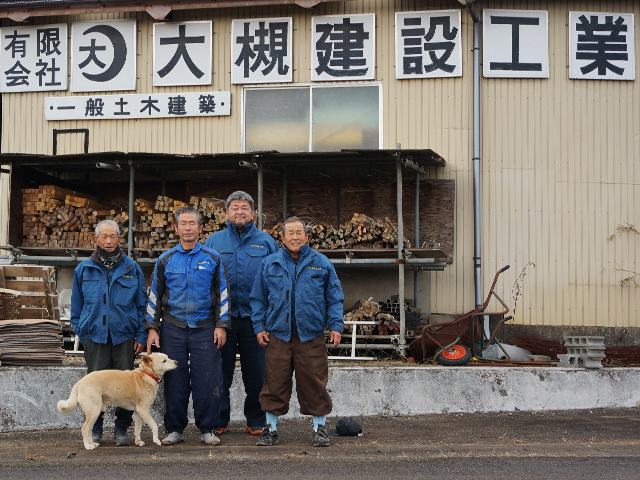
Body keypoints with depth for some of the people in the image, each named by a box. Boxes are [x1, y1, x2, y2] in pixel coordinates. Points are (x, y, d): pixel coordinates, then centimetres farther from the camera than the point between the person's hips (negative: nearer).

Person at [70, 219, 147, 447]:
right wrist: (80, 332, 7)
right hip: (94, 336, 0)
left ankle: (121, 428, 13)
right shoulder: (84, 269, 9)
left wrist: (141, 335, 2)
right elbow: (76, 307, 16)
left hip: (124, 336, 0)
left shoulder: (131, 268, 7)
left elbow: (142, 304, 9)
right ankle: (95, 428, 13)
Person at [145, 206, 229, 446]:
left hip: (204, 328, -1)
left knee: (206, 379, -3)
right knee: (175, 380, 2)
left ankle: (207, 429, 7)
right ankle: (175, 430, 12)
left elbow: (221, 293, 8)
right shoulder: (165, 260, 8)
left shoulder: (212, 258, 6)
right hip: (172, 328, 1)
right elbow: (155, 296, 12)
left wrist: (221, 325, 0)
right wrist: (152, 328, 6)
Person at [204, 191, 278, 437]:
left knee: (256, 374, 4)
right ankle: (218, 422, 16)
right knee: (220, 373, 5)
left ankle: (255, 422, 16)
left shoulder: (266, 242, 8)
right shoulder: (213, 241, 9)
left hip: (254, 318, 0)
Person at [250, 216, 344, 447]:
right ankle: (270, 428, 15)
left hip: (311, 336, -1)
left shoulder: (321, 264, 7)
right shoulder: (269, 264, 9)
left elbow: (334, 298, 10)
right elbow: (258, 298, 14)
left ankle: (319, 428, 14)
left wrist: (335, 326, 1)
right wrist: (259, 326, 5)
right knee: (275, 383, 3)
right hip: (278, 335, 1)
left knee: (314, 383, 2)